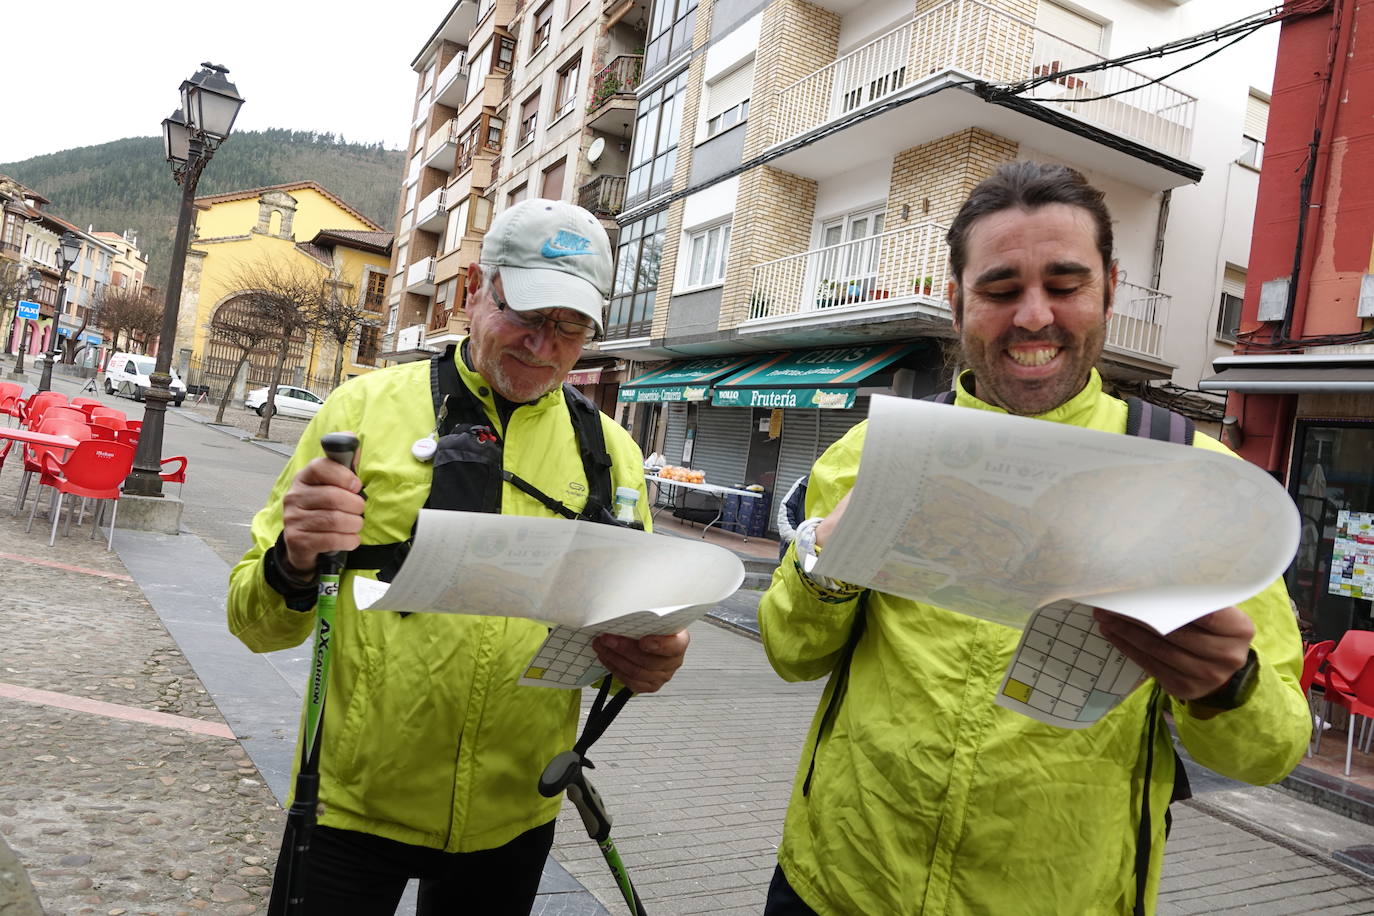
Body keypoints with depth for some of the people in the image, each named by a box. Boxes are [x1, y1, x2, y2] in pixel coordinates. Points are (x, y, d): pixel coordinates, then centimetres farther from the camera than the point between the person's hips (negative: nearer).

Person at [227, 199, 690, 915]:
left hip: (512, 821, 3)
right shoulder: (368, 406, -6)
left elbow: (637, 623, 5)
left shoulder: (610, 450, 0)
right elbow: (257, 621, -3)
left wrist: (650, 662, -18)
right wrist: (293, 567, -25)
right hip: (354, 805, -2)